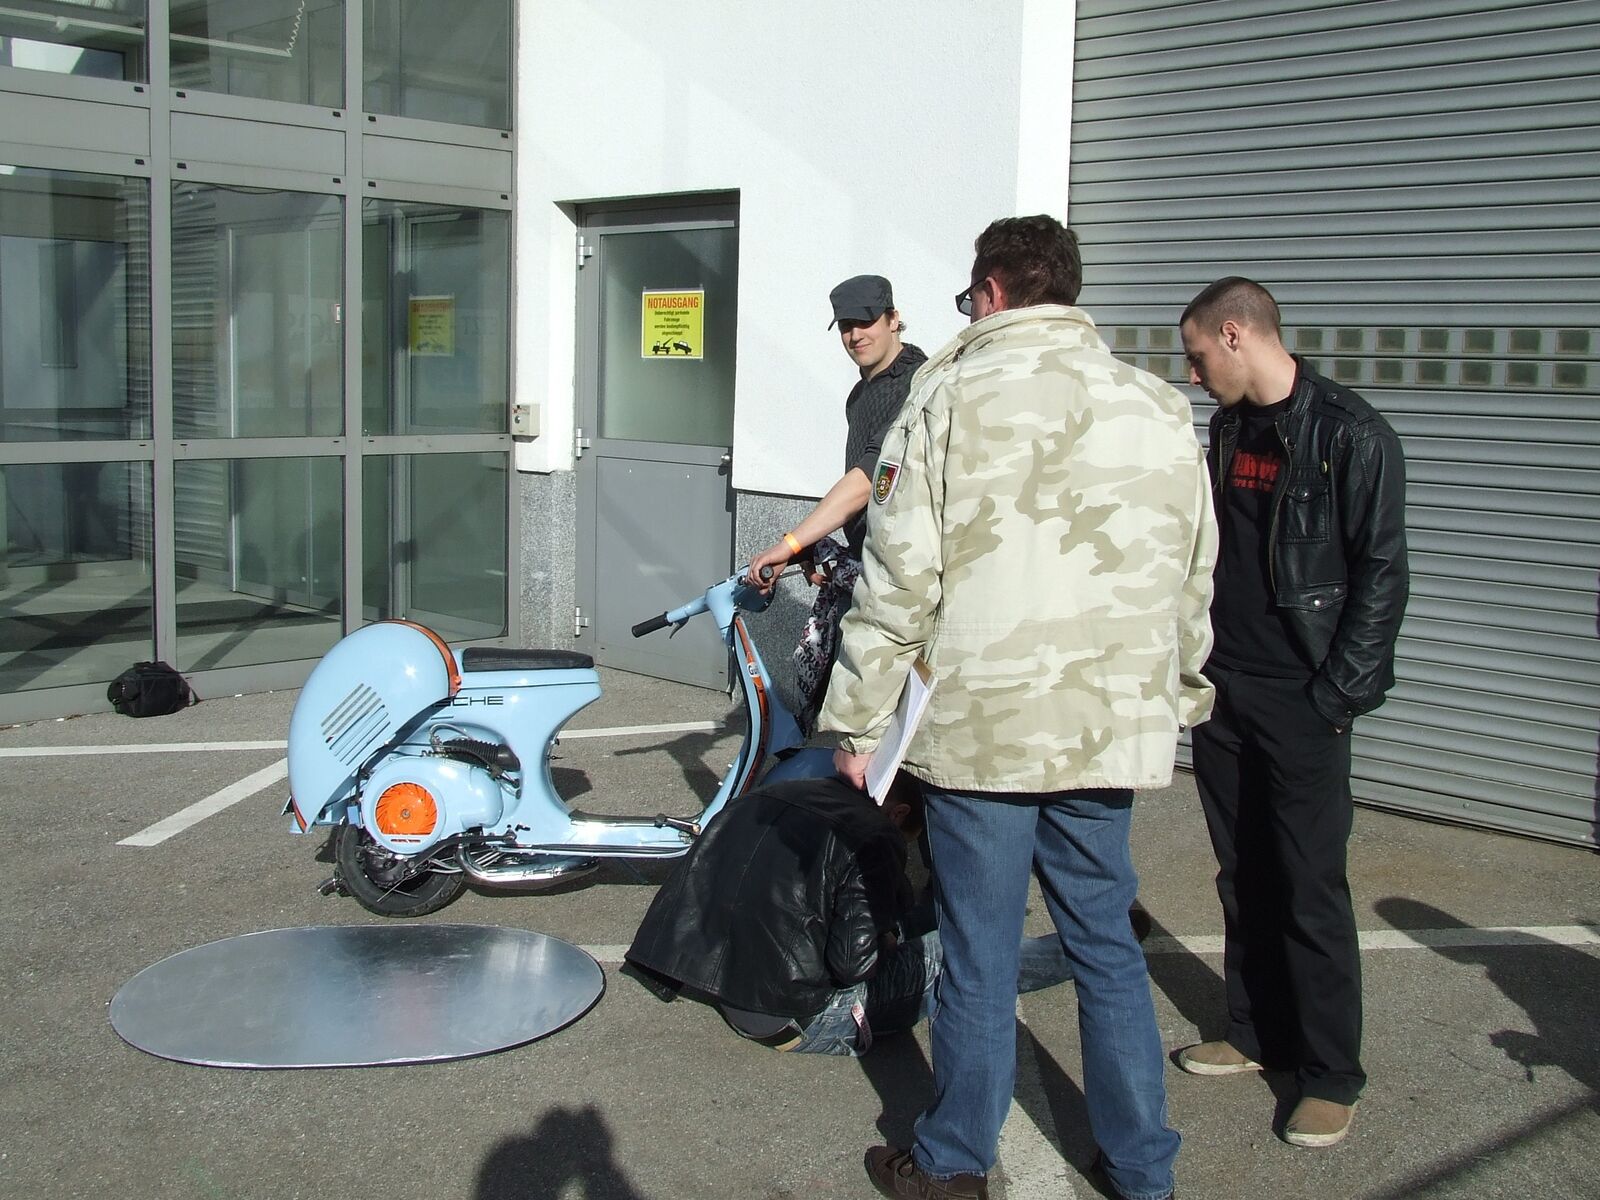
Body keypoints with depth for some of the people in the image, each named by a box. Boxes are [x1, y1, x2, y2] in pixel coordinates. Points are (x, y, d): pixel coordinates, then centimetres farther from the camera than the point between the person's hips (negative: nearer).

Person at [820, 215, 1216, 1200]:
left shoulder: (952, 396, -5)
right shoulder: (1161, 409, 7)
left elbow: (900, 574, -8)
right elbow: (1194, 582, 13)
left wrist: (860, 719, -1)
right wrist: (1180, 702, 25)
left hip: (979, 723, -4)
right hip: (1114, 726, 4)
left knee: (979, 956, 7)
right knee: (1106, 944, 16)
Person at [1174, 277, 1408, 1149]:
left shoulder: (1351, 436, -10)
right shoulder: (1230, 428, 12)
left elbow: (1380, 574, -11)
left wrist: (1337, 697, -14)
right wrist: (1198, 661, 13)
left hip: (1302, 702, -7)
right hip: (1223, 690, 7)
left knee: (1310, 890, -2)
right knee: (1243, 877, 13)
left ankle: (1331, 1076, 10)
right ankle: (1256, 1034, 27)